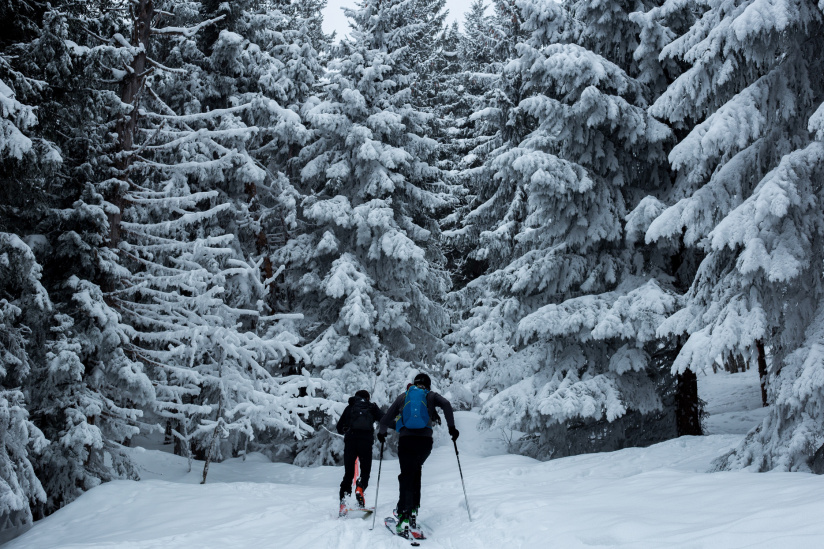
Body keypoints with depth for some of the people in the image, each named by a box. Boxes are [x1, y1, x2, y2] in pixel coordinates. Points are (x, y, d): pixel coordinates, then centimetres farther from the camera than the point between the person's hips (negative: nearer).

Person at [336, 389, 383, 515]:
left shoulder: (350, 407, 22)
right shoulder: (372, 407, 17)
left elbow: (339, 427, 22)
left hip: (350, 440, 2)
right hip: (366, 441, -1)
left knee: (348, 473, 7)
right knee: (365, 470, 11)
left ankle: (343, 500, -10)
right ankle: (360, 488, -20)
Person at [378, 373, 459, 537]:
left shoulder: (403, 397, 21)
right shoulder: (431, 395, 18)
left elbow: (387, 418, 19)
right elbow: (446, 405, -2)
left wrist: (381, 433, 35)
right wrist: (451, 427, 2)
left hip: (405, 439, 0)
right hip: (425, 439, 0)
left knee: (406, 476, -2)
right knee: (416, 470, 22)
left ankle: (404, 517, -16)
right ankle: (413, 509, 12)